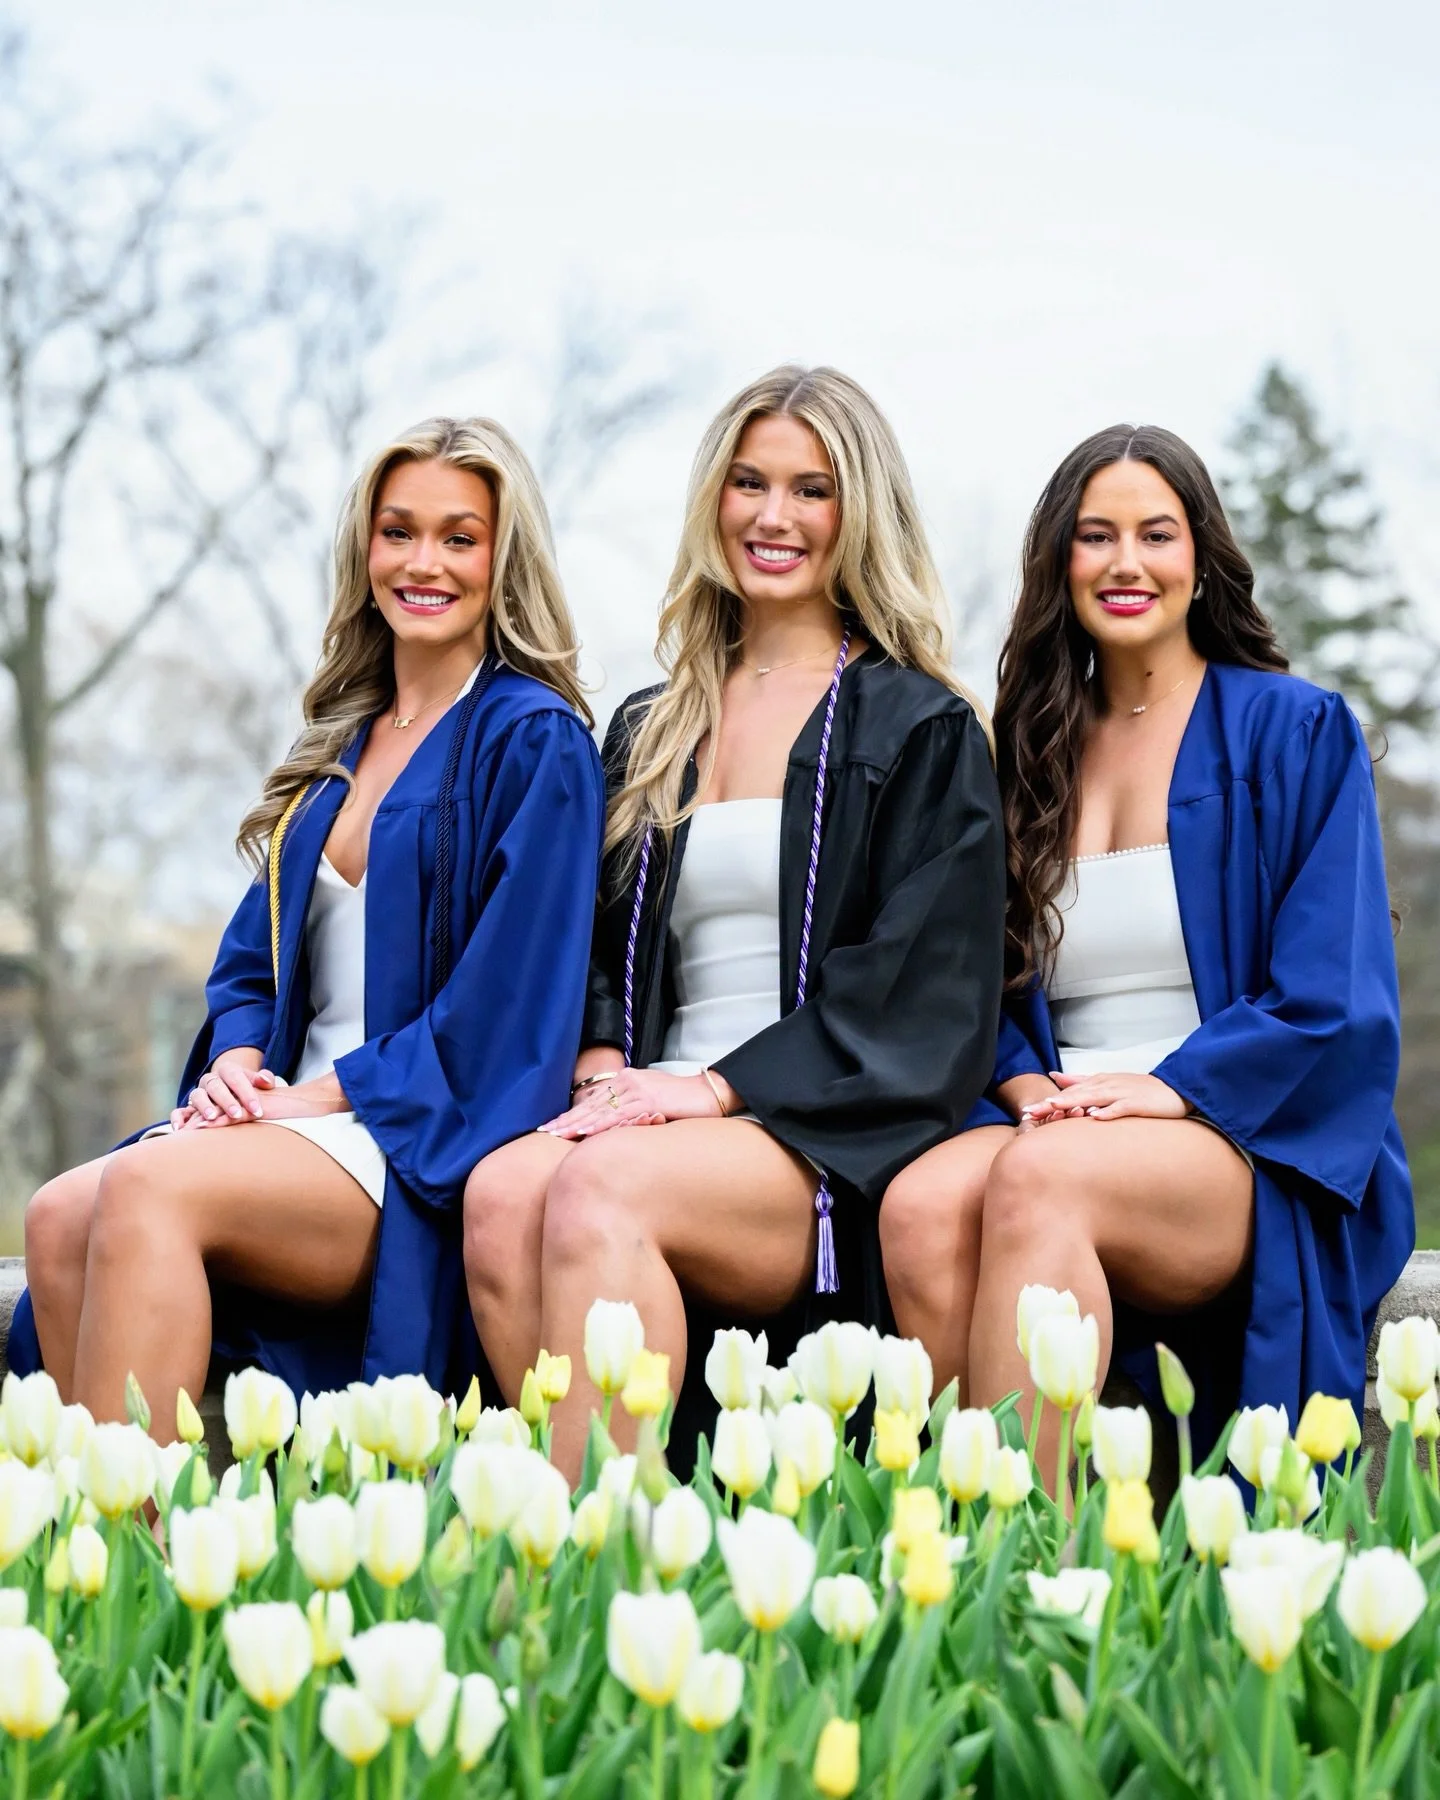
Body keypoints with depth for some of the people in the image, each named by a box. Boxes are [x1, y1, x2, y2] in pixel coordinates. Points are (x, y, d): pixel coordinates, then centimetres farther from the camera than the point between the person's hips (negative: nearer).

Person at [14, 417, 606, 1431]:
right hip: (304, 1117, 7)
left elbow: (506, 1004, -11)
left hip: (429, 1151, -7)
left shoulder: (533, 742, -3)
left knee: (148, 1186, -31)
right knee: (61, 1217, -21)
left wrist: (324, 1095, -14)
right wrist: (239, 1065, -2)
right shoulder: (345, 740, 20)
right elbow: (255, 956, 20)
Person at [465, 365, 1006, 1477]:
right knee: (500, 1190, -30)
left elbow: (926, 988, -3)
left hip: (838, 1145, -4)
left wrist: (720, 1088, -13)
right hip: (657, 1118, 4)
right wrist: (607, 1072, -3)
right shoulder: (649, 734, 24)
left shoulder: (922, 731, 8)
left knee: (598, 1185, -34)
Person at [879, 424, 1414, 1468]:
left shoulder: (1296, 732, 7)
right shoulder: (1026, 750, 19)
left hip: (1255, 1155, -3)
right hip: (1053, 1130, 3)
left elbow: (1335, 998, -2)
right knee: (922, 1203, -32)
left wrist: (1174, 1087, -14)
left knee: (1037, 1177, -36)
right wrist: (1025, 1083, -6)